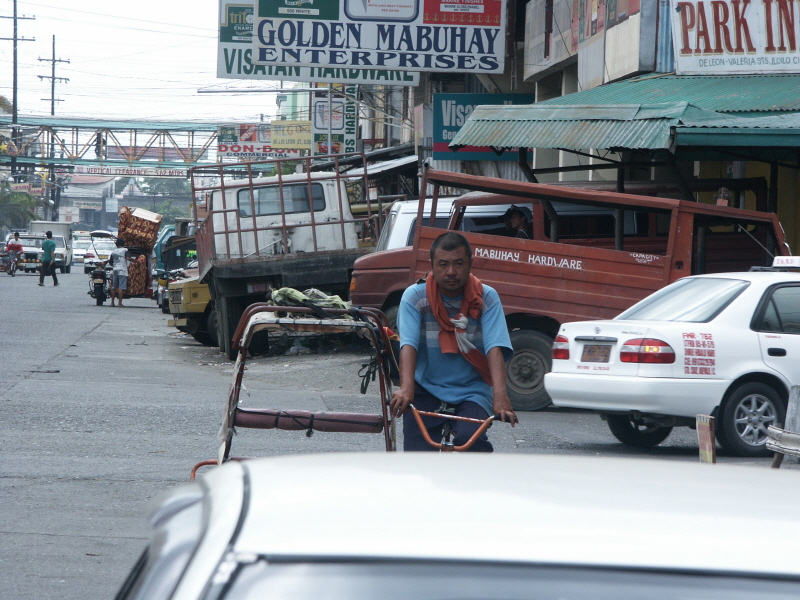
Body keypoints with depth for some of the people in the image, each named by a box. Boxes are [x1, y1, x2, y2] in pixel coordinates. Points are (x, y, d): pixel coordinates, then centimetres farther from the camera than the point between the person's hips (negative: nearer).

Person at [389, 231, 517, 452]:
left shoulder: (486, 298, -7)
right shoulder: (415, 297, -7)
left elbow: (495, 349, -18)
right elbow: (408, 345, -20)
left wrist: (500, 397, -35)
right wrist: (406, 389, -39)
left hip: (471, 391, 0)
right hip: (426, 390, 1)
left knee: (469, 438, -29)